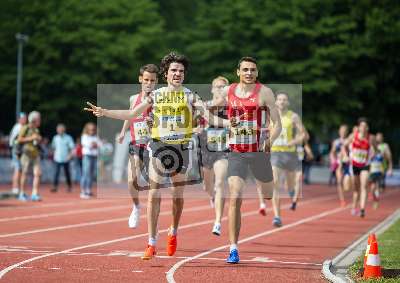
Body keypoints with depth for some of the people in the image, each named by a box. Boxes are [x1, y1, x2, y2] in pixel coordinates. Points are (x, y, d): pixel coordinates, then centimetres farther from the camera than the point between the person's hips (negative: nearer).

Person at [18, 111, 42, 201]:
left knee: (37, 173, -6)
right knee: (25, 173, 0)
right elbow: (19, 139, -8)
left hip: (36, 154, 6)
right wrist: (31, 138, -13)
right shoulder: (25, 128, -3)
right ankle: (22, 193, 9)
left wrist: (39, 139, 7)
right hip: (27, 153, -6)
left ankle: (34, 194, -6)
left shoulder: (36, 130, 17)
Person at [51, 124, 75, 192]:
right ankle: (55, 186, -11)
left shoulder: (68, 138, -3)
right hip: (57, 159, 2)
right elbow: (53, 147, 19)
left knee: (67, 173, 7)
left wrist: (70, 155, -16)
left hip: (65, 159, -2)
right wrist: (54, 154, 8)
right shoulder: (55, 138, 7)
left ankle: (69, 186, 21)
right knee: (57, 173, -9)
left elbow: (72, 147, -5)